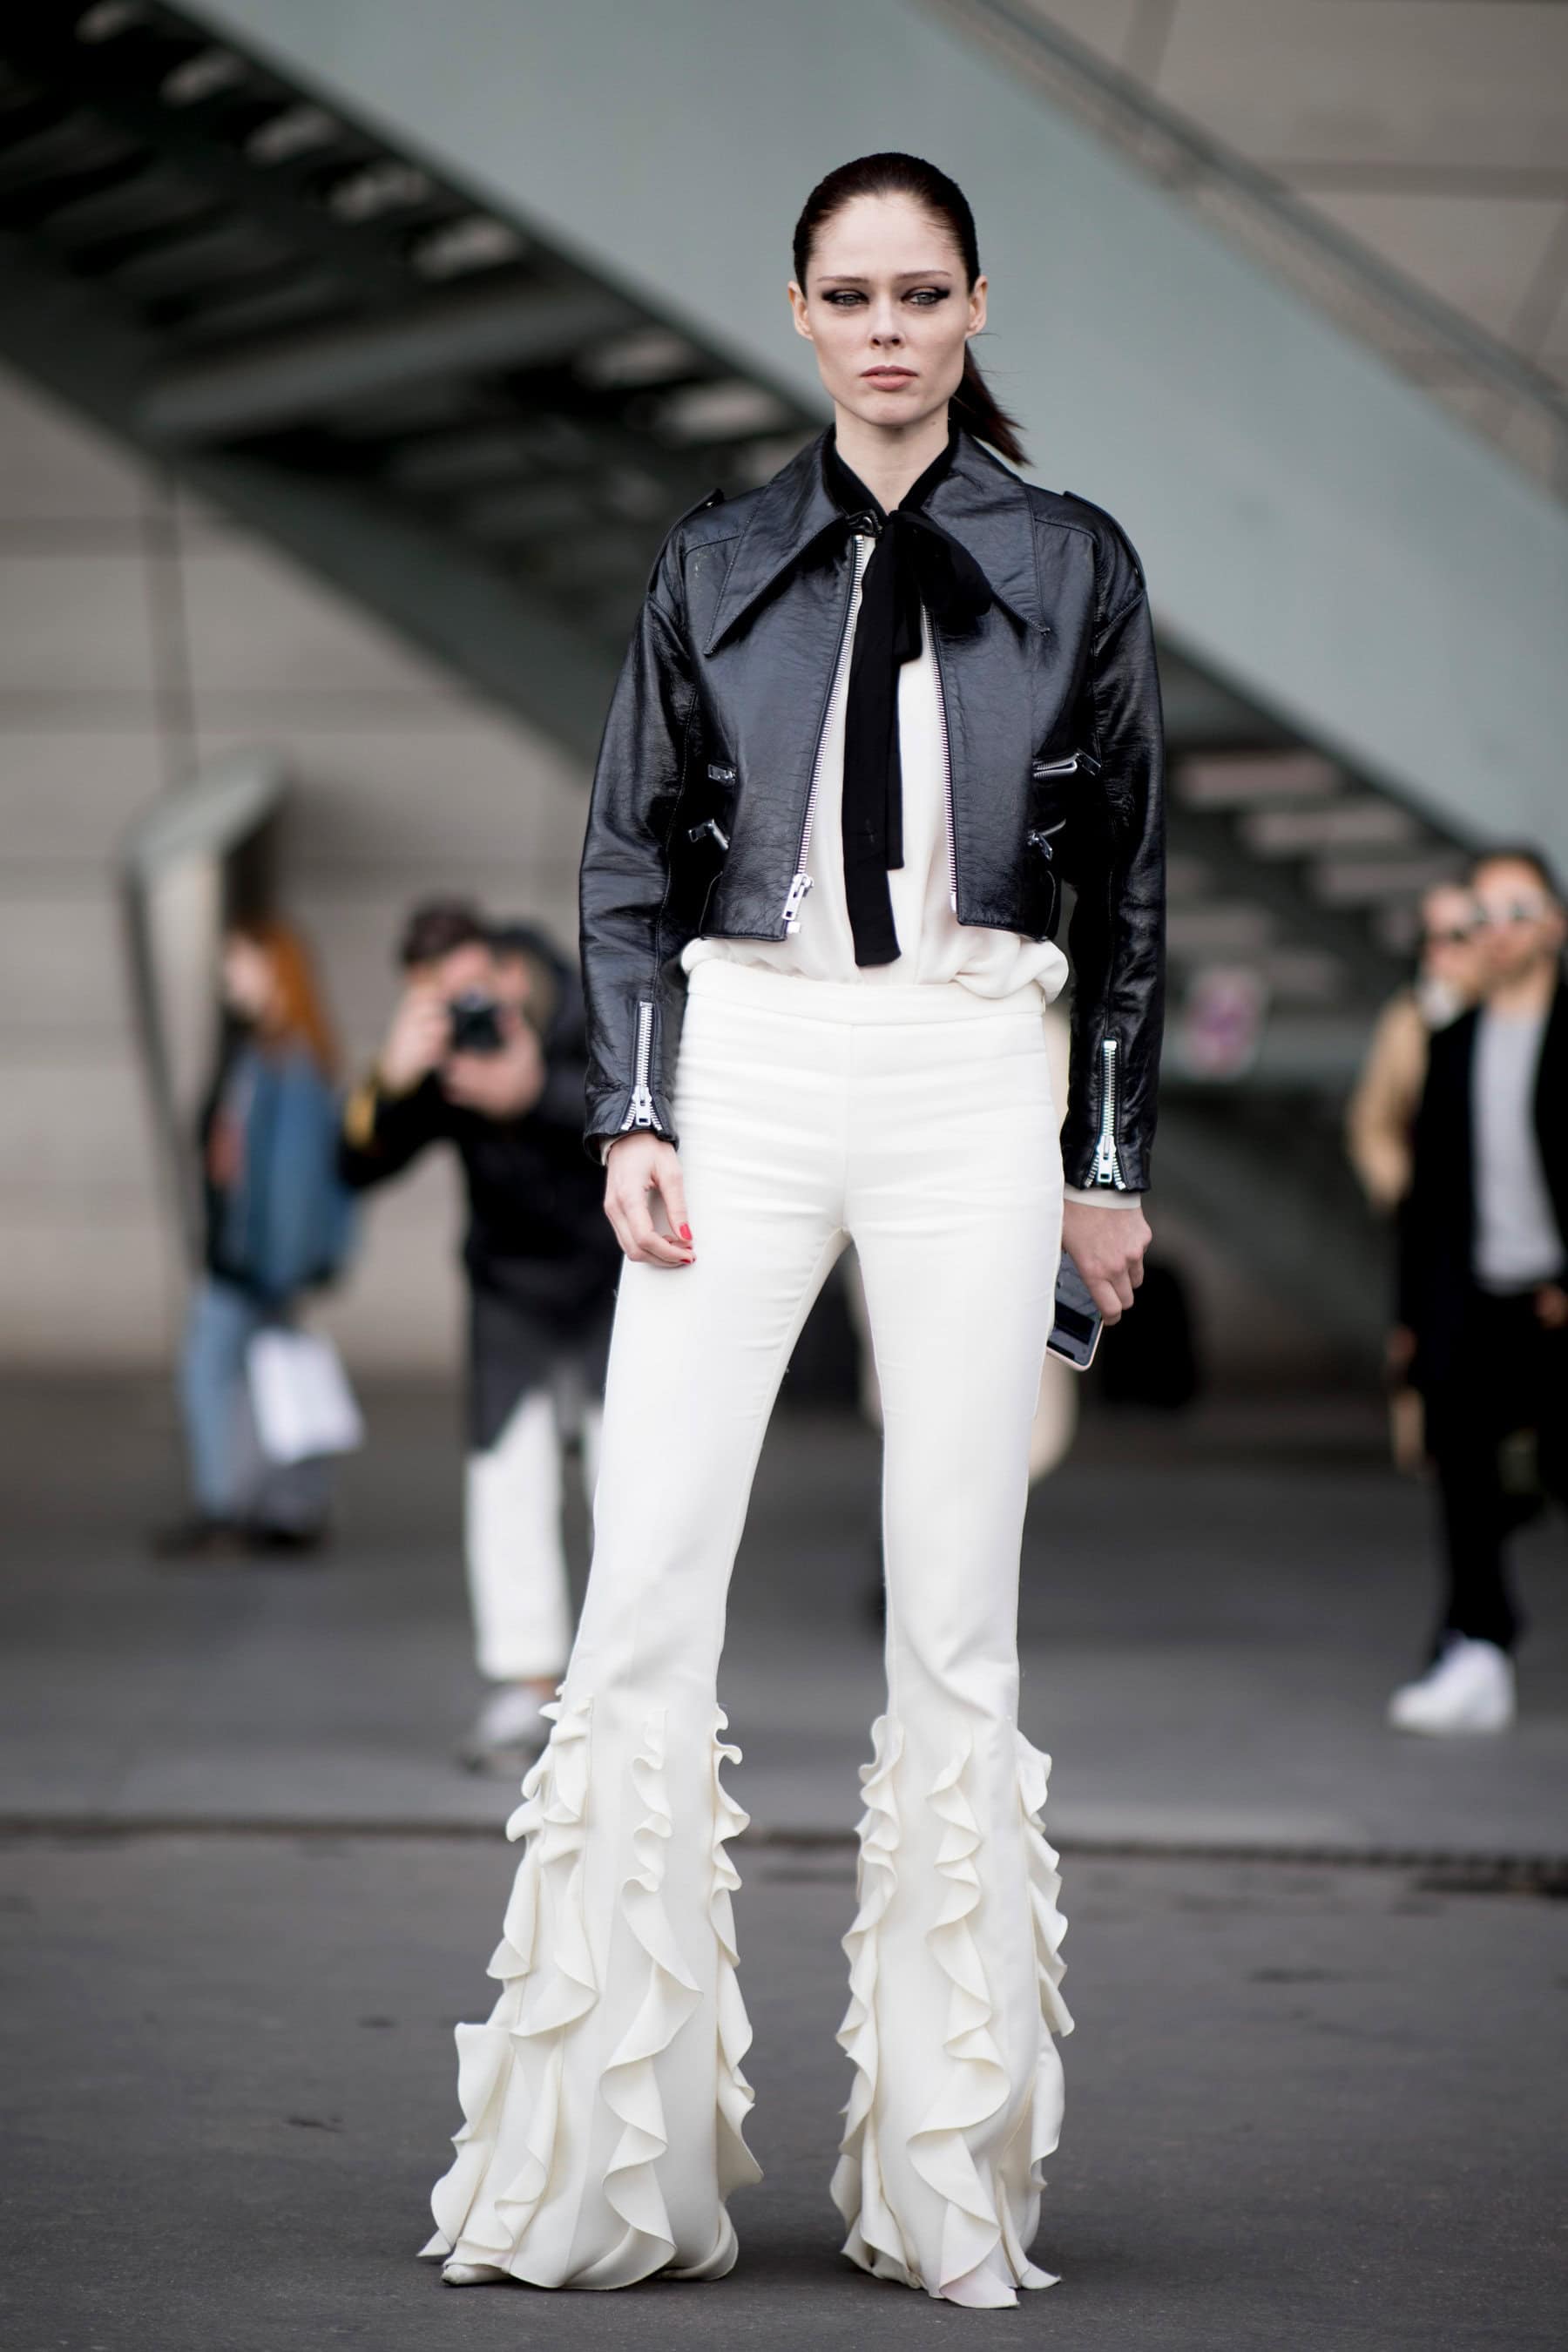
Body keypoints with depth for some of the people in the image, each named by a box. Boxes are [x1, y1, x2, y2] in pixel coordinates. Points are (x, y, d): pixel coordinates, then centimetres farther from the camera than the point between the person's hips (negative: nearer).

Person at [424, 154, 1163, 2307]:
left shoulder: (1073, 566, 6)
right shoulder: (720, 561, 8)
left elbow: (1125, 889, 8)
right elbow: (631, 860, 9)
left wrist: (1113, 1158, 5)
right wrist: (633, 1118, -2)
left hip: (974, 1080, -1)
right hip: (747, 1068, 1)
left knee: (957, 1618, 1)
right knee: (645, 1595, -6)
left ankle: (948, 2177, 9)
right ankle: (602, 2172, 2)